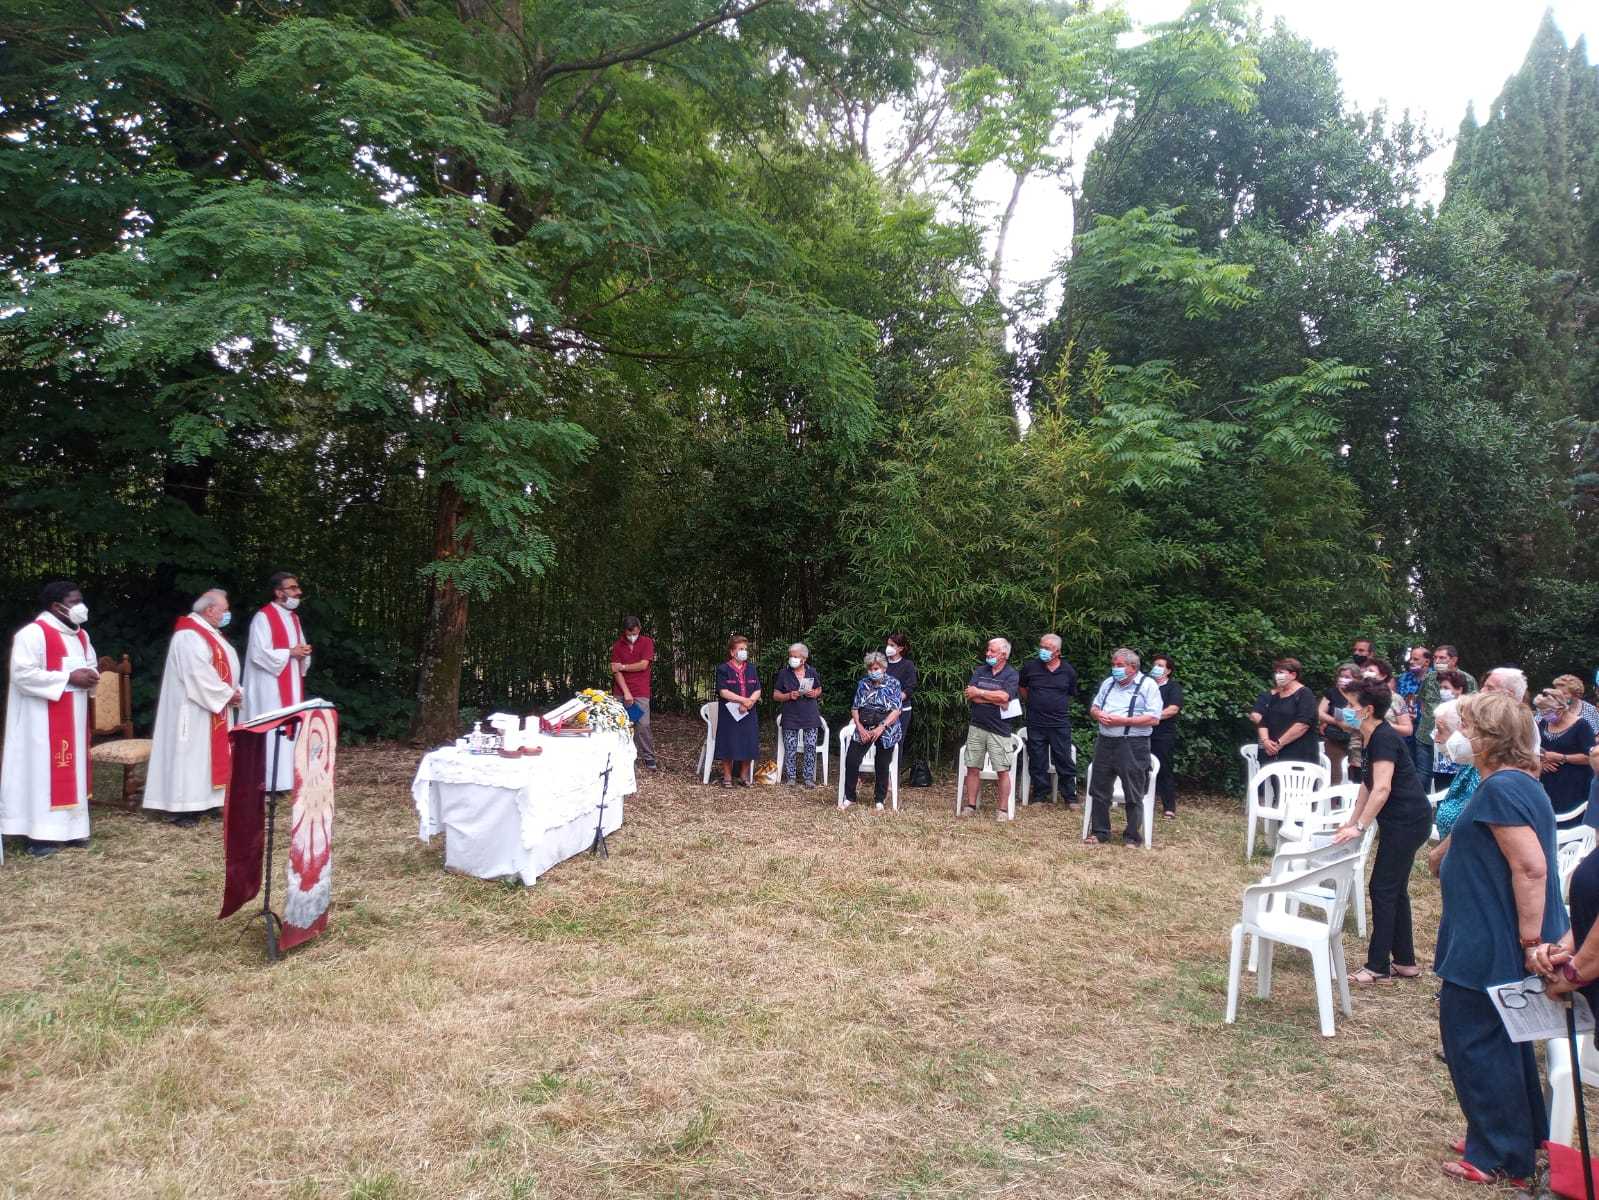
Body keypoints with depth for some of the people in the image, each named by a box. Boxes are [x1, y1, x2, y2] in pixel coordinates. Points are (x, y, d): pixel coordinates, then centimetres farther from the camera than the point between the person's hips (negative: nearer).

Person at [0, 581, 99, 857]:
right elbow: (23, 675, -21)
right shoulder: (32, 634, -14)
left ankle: (70, 827, 19)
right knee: (43, 770, -6)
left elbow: (90, 664, 23)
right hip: (42, 720, -8)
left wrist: (90, 677, -1)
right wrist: (69, 678, -21)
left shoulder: (80, 635, 12)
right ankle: (39, 834, -1)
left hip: (72, 717, 8)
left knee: (71, 770, 11)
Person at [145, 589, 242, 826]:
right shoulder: (189, 636, -18)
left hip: (213, 705, 10)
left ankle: (200, 802, 18)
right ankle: (182, 808, -5)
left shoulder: (208, 632, 15)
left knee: (208, 753, 12)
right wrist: (227, 694, -17)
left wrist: (233, 691, 5)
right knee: (191, 753, -8)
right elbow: (200, 674, -25)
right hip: (194, 708, -10)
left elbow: (224, 666, 19)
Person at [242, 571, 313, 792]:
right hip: (271, 686, -8)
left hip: (291, 684, 8)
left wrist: (303, 653, 0)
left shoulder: (293, 617, 16)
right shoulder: (263, 617, -10)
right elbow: (259, 653, -17)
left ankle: (284, 780, 12)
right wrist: (290, 652, -14)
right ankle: (268, 783, -6)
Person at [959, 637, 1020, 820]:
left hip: (999, 729, -4)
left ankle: (1002, 809, 7)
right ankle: (970, 805, 15)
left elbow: (1004, 697, -20)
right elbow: (969, 696, -3)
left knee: (1002, 770, -2)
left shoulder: (1011, 674, -3)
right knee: (972, 768, 6)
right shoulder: (979, 671, 9)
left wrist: (979, 692, -8)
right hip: (976, 726, 4)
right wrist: (995, 699, -12)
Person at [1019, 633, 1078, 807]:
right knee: (1037, 762, 8)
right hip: (1036, 724, 1)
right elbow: (1022, 688, 15)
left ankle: (1070, 797, 14)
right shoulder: (1030, 667, -2)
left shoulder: (1068, 671, -1)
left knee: (1064, 760, 4)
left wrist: (1060, 708, 12)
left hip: (1060, 724, -1)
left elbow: (1071, 694, 14)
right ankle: (1041, 796, 20)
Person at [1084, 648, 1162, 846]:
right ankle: (1099, 833, 20)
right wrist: (1098, 715, -4)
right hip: (1105, 743, 6)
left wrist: (1123, 721, -18)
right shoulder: (1108, 683, 14)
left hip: (1132, 746, -6)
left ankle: (1133, 837, 13)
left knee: (1133, 795, 2)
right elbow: (1093, 707, 21)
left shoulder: (1148, 685, -6)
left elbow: (1154, 719, -13)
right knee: (1099, 791, 9)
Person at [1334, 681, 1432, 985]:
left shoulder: (1384, 738, -17)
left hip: (1406, 822, -10)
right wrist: (1351, 822, 21)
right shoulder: (1376, 738, 13)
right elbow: (1368, 785, 20)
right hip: (1404, 822, 10)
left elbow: (1382, 789, -26)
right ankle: (1405, 962, 23)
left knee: (1383, 889, -4)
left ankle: (1378, 966, 3)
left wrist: (1360, 828, -27)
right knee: (1395, 889, 15)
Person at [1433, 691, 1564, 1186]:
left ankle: (1500, 1156, 16)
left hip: (1491, 949, -10)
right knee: (1501, 1042, 22)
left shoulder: (1502, 788, -24)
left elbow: (1531, 867, -29)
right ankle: (1523, 1137, 36)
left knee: (1476, 1042, 3)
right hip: (1497, 946, 10)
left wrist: (1530, 941, -24)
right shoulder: (1519, 782, 9)